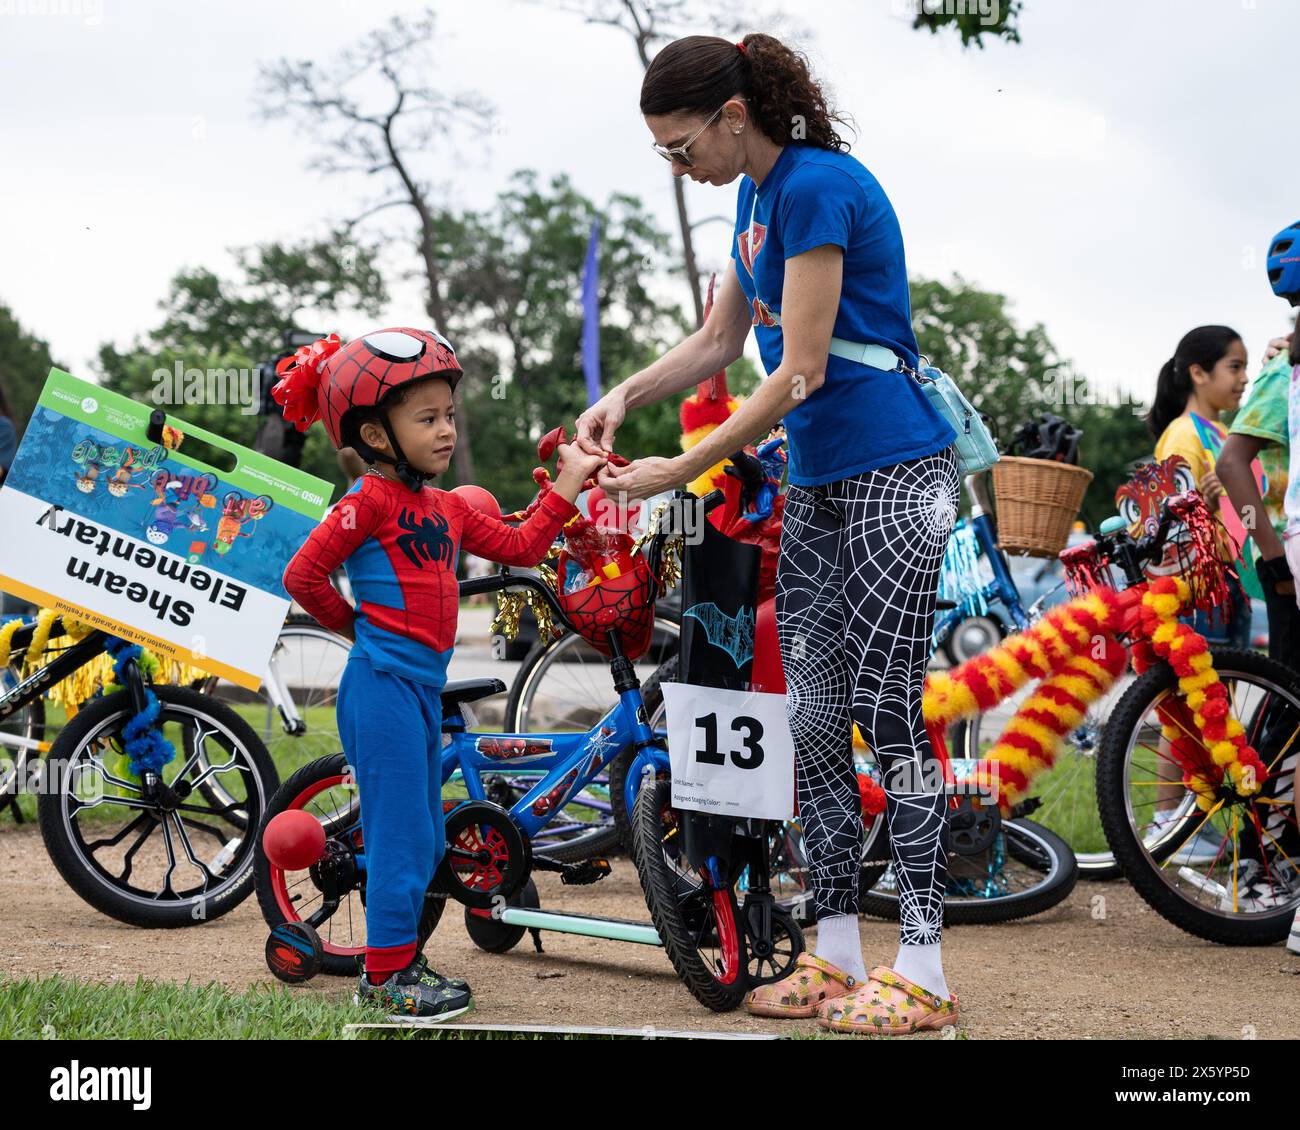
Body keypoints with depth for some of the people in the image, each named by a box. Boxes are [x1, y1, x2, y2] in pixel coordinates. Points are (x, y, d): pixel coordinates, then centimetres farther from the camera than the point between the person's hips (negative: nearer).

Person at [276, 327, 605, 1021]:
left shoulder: (447, 507, 15)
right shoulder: (370, 499, -11)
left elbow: (520, 547, 17)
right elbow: (303, 574, -13)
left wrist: (568, 485, 11)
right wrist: (360, 625, 0)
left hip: (422, 689, 9)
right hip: (382, 685, -9)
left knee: (424, 841, 15)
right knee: (402, 837, -5)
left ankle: (398, 962, 25)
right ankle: (387, 976, 3)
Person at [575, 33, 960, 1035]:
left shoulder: (818, 186, -18)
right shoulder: (759, 193, 11)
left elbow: (800, 371, -19)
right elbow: (720, 339, 20)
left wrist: (681, 471, -15)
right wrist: (624, 397, 4)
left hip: (893, 476, -9)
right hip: (818, 483, 9)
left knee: (887, 711, -8)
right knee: (810, 717, 8)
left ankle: (923, 977, -1)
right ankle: (837, 958, 15)